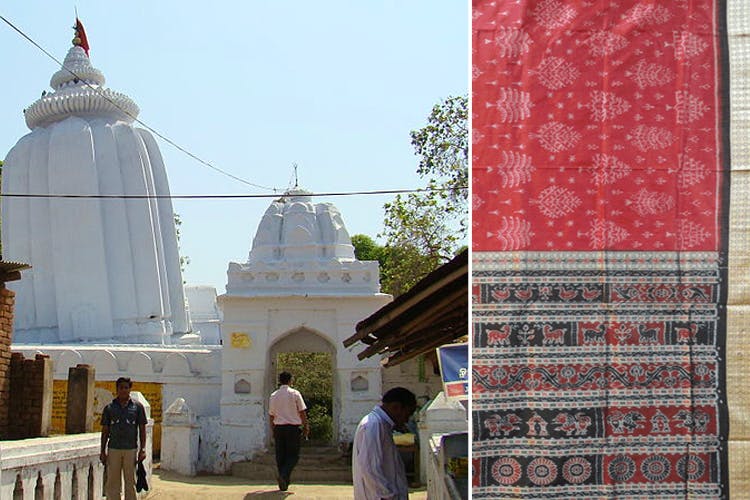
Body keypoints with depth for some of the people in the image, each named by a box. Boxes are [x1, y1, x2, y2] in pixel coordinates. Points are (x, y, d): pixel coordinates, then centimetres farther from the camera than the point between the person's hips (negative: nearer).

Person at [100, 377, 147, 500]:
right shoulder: (109, 408, 6)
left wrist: (143, 449, -3)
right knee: (112, 483, 3)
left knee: (130, 483, 4)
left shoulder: (137, 407, 4)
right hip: (113, 449, 1)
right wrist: (102, 451, 4)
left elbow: (142, 429, 5)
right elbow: (105, 431, 9)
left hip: (131, 449, -1)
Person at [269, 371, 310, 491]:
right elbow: (302, 412, -4)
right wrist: (306, 427, 5)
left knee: (280, 455, 9)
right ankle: (284, 475, -19)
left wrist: (272, 430, 19)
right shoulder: (295, 394, -4)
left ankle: (284, 481, 10)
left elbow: (271, 415, 10)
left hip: (278, 427, 3)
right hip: (293, 427, -3)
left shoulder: (273, 395, 6)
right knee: (293, 455, 3)